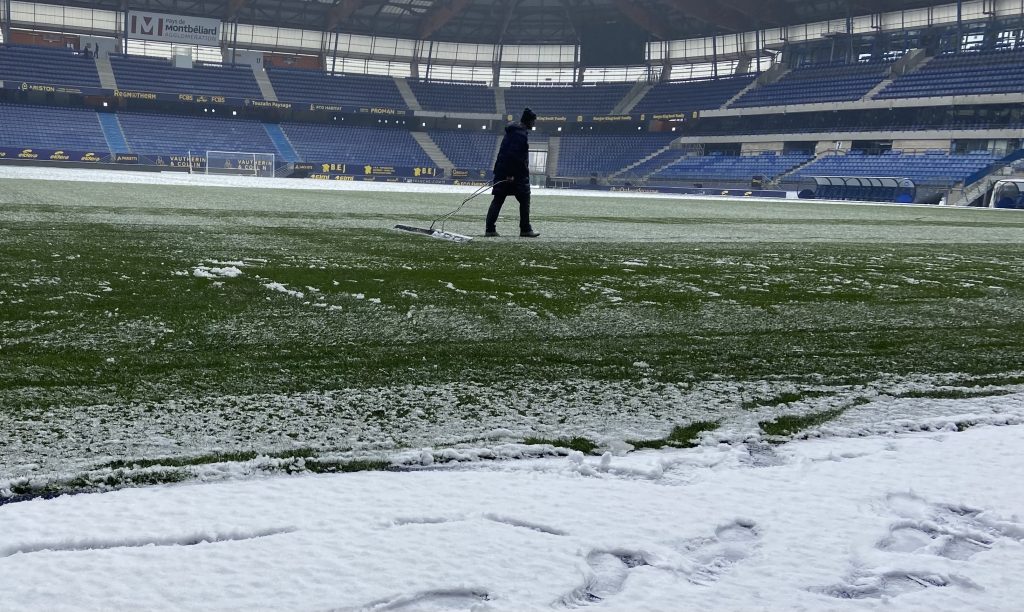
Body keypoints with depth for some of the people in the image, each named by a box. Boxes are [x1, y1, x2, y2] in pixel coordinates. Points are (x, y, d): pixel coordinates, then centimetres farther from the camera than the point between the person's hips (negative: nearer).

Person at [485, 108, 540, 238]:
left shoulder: (512, 131, 16)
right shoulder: (521, 134, -15)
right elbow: (513, 155, -23)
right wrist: (511, 174, -23)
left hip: (502, 172, 9)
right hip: (517, 174, -9)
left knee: (497, 200, 5)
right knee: (524, 200, 3)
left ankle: (490, 229, 1)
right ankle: (525, 229, 7)